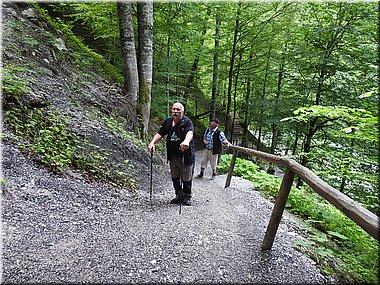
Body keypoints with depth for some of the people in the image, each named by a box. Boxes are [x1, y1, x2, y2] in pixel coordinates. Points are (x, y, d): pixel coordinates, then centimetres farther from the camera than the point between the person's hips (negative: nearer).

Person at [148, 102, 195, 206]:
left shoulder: (187, 122, -12)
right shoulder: (168, 121, 7)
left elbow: (190, 133, -32)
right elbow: (160, 134, 11)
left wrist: (186, 141, -53)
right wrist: (152, 143, -5)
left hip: (186, 155, -5)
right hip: (173, 156, 5)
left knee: (186, 178, 4)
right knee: (175, 177, 13)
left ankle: (187, 197, 23)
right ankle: (179, 195, 30)